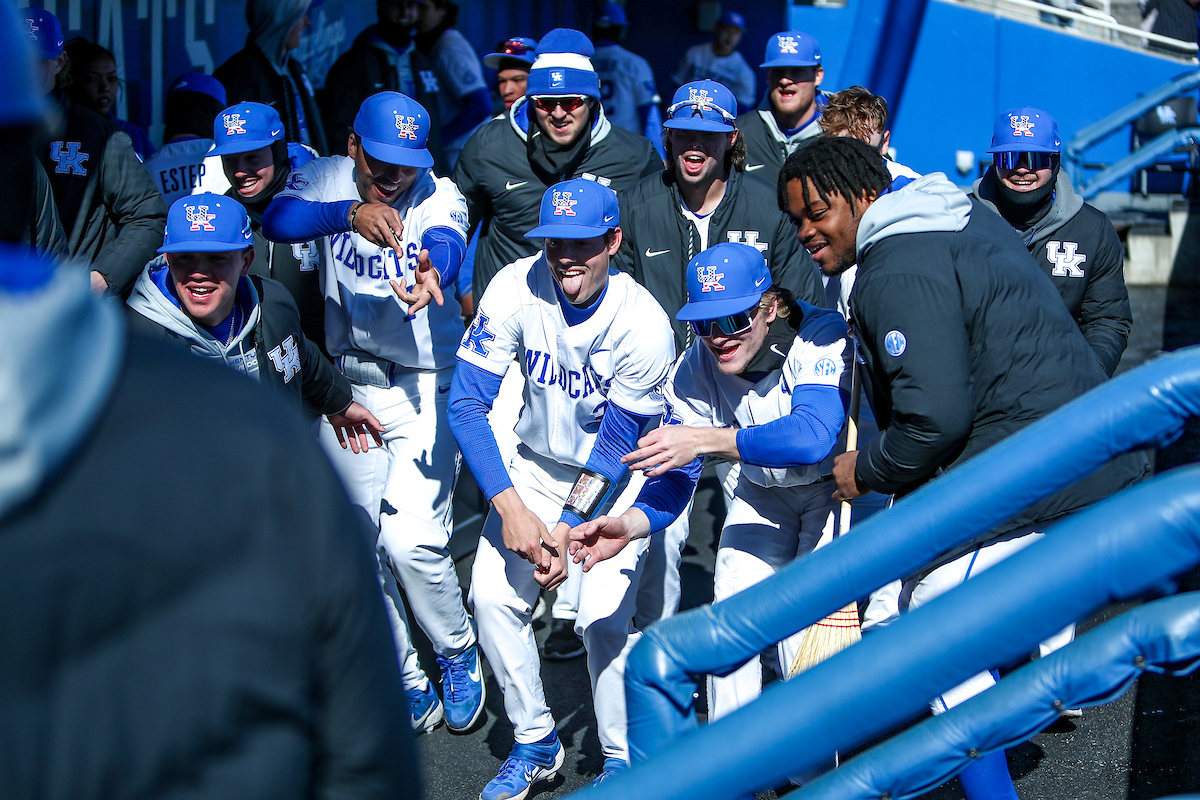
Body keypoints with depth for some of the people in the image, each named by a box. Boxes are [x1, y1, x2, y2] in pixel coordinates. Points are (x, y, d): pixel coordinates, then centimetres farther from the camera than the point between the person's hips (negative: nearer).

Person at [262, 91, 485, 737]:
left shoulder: (439, 195, -12)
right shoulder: (326, 179, -6)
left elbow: (446, 243, -35)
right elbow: (278, 220, -27)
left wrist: (432, 268, -60)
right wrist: (350, 213, -47)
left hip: (421, 384, -3)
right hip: (345, 382, 4)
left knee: (411, 538, -17)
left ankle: (458, 654, 11)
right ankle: (406, 680, 25)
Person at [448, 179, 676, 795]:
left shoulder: (643, 325, -25)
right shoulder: (515, 290, -19)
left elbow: (615, 446, -17)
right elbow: (466, 403, -19)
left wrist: (568, 525, -22)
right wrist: (511, 508, -25)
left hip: (619, 475, -3)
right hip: (538, 463, 3)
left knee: (603, 619, -17)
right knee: (493, 595, -10)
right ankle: (535, 744, 10)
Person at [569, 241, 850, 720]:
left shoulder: (820, 337, -31)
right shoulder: (694, 371, -16)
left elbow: (812, 437, -46)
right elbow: (675, 479, -14)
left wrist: (702, 440, -48)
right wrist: (627, 525, -35)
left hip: (836, 485, -5)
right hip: (764, 492, 5)